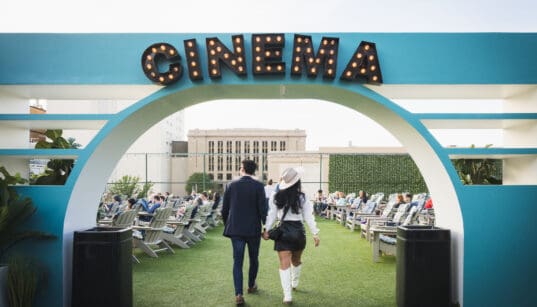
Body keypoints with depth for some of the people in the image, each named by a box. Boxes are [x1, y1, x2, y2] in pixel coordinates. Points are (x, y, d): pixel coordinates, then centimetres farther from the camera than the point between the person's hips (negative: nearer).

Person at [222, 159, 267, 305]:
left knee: (237, 262, 4)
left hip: (236, 229, 1)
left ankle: (238, 294, -6)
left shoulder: (232, 185, 0)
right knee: (254, 259, 19)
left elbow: (224, 209, 4)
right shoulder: (258, 186, -7)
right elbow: (262, 208, -12)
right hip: (253, 229, -1)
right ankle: (251, 286, 36)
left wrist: (227, 225, 18)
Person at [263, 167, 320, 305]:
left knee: (284, 264, -3)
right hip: (298, 231, 1)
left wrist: (266, 229, 3)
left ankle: (287, 296, -9)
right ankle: (294, 283, 44)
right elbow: (308, 217, -3)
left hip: (283, 231, -1)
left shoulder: (276, 197, -2)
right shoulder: (302, 198, -3)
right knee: (296, 260, 24)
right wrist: (315, 233, 1)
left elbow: (271, 215, -3)